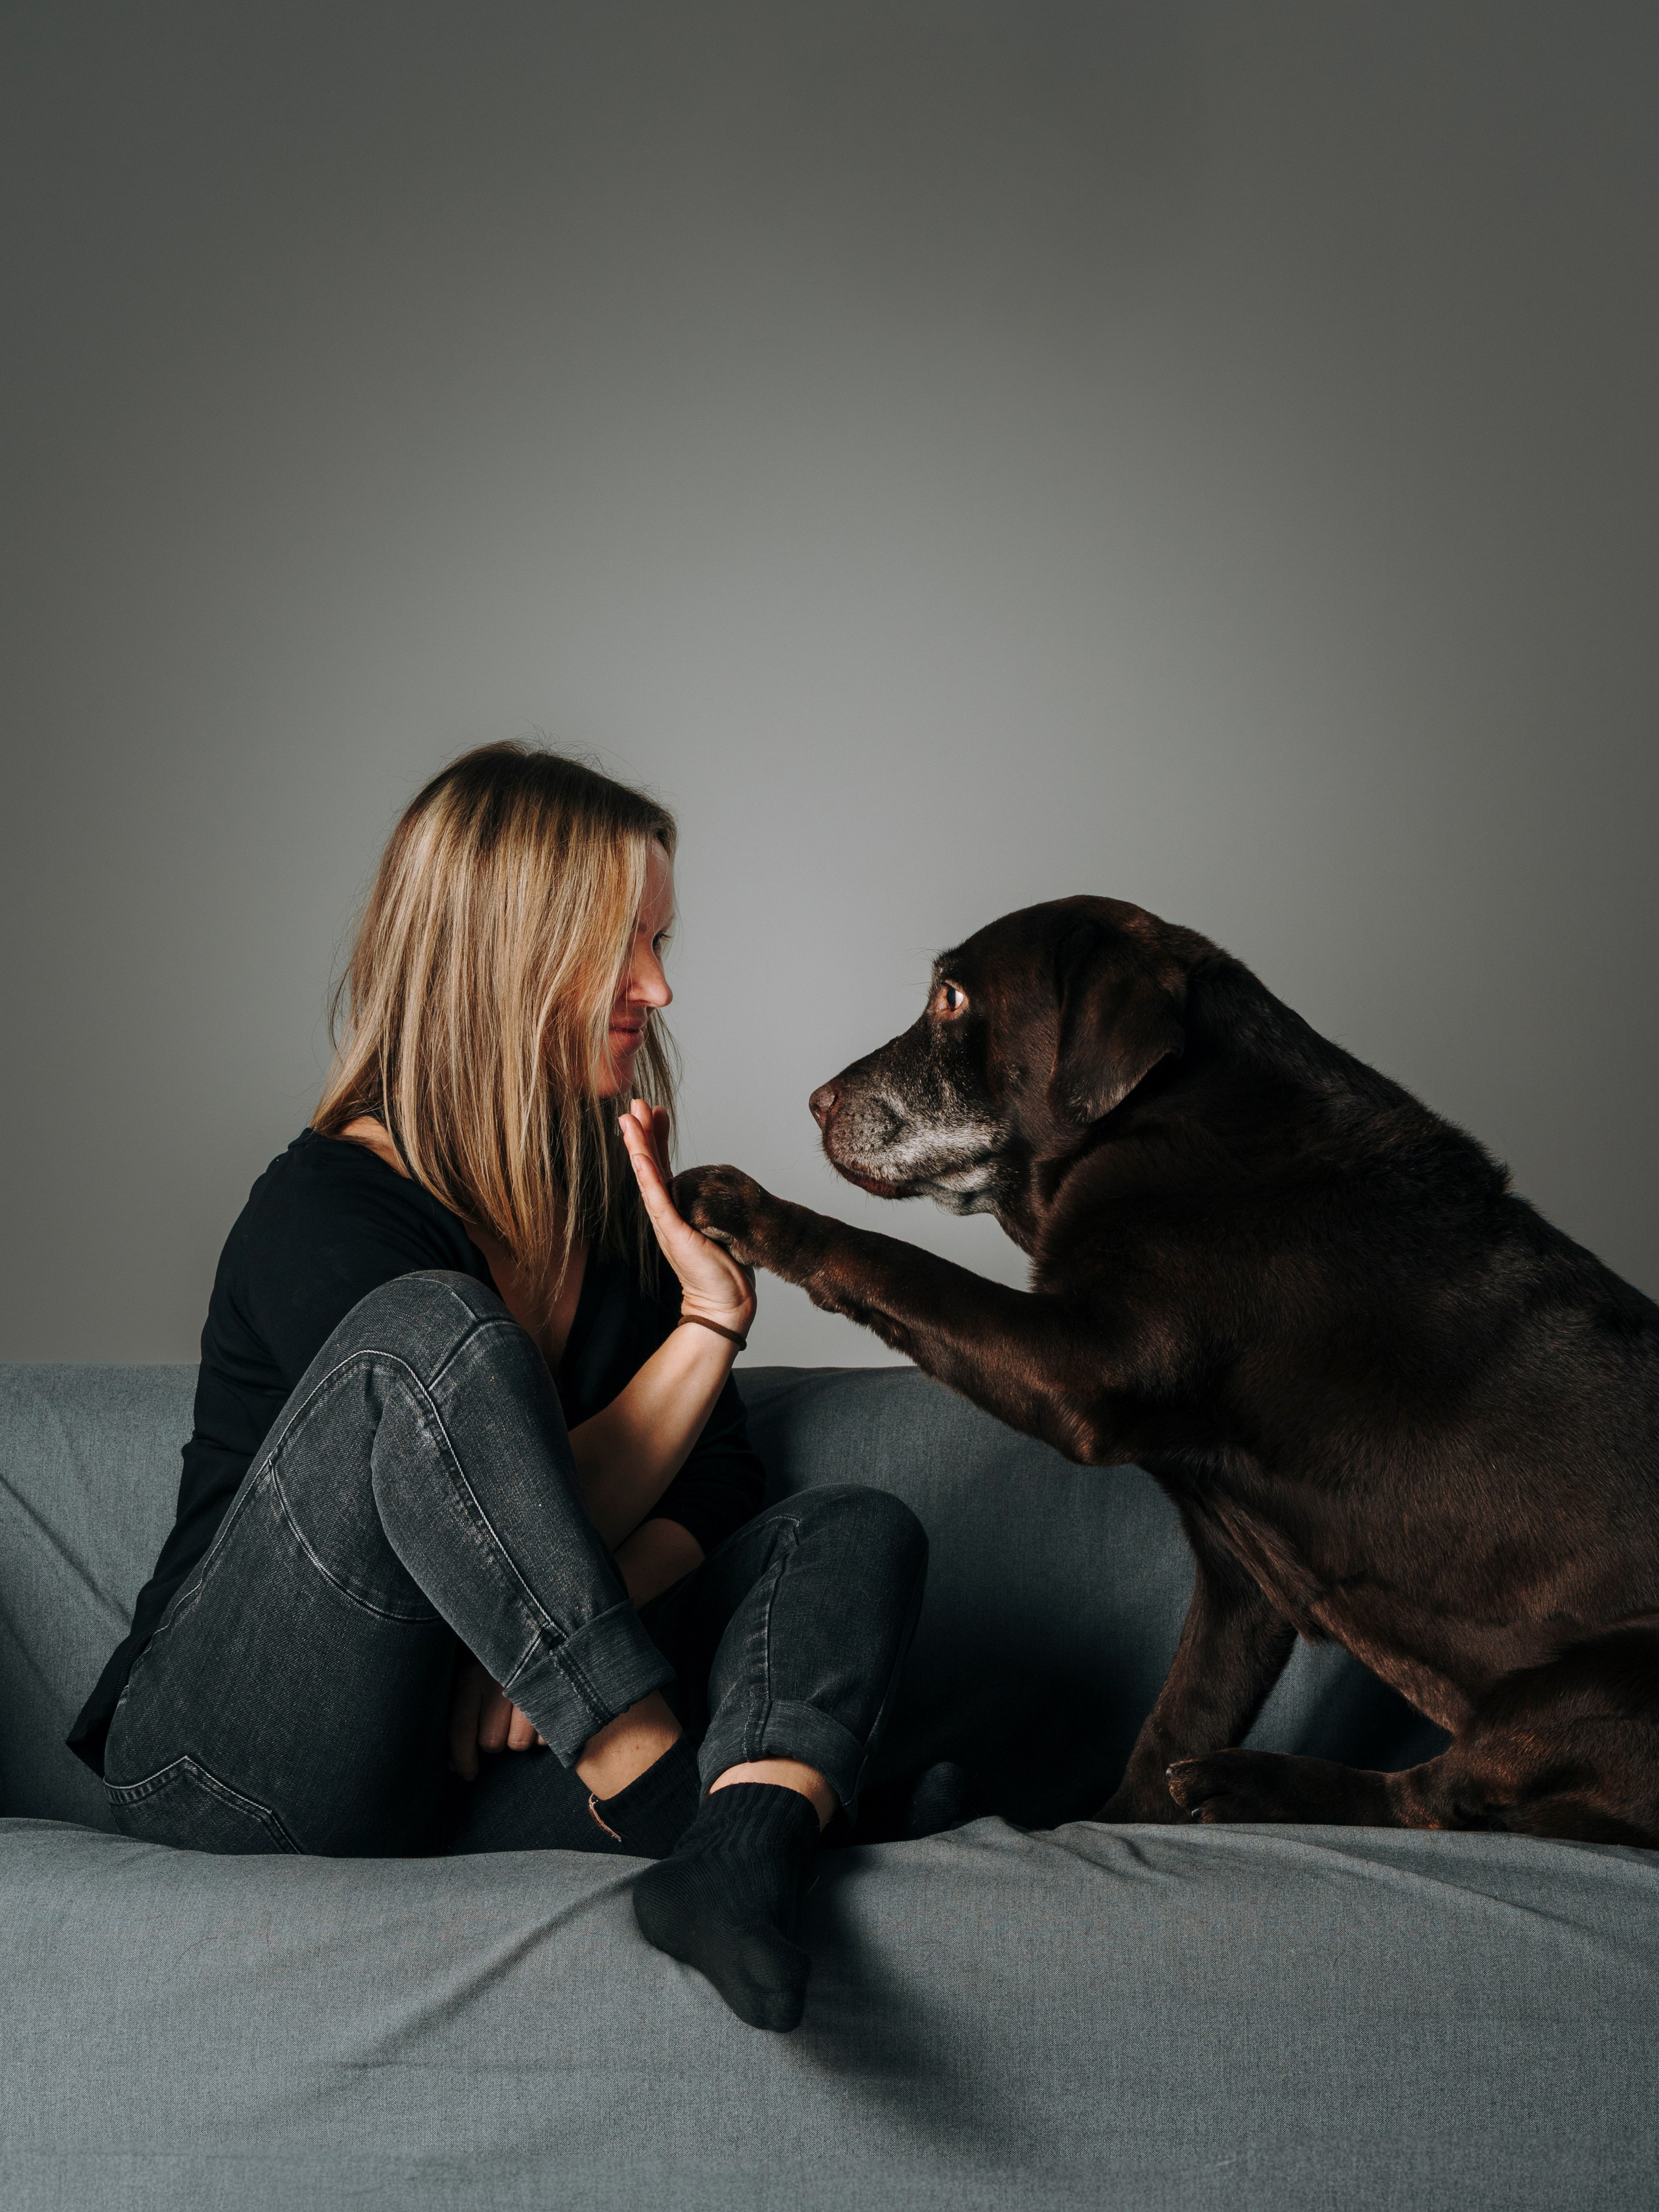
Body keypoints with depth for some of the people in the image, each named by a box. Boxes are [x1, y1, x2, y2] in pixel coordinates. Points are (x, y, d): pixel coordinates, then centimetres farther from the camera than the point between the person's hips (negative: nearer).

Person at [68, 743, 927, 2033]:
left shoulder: (616, 1198, 9)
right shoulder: (324, 1215, -13)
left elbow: (719, 1492, 5)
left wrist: (547, 1626, -14)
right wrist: (710, 1320, -21)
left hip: (501, 1745, 6)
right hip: (237, 1766, -6)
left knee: (862, 1532, -13)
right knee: (430, 1335, -32)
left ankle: (744, 1845, -42)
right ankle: (677, 1805, -35)